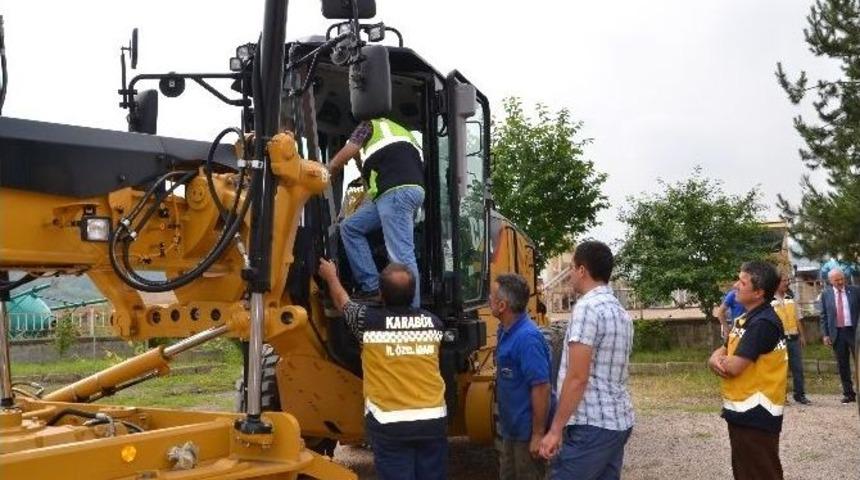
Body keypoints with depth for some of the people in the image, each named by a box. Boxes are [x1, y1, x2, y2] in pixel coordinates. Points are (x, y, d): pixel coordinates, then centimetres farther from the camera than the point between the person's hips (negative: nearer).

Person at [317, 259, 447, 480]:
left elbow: (342, 302, 13)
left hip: (389, 424, -3)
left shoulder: (369, 321, -9)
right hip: (432, 421, 3)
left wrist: (331, 277, 33)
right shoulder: (433, 322, 0)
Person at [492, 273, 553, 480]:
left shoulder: (527, 338, -26)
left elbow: (541, 388, -27)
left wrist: (538, 434, -24)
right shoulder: (506, 331, 5)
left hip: (528, 431, -10)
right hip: (513, 428, 10)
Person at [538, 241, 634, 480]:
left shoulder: (587, 307, -15)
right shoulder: (621, 311, 14)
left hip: (590, 425, -9)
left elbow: (577, 378, -19)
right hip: (619, 421, 9)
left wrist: (556, 429, -15)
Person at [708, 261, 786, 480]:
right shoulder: (746, 319, 12)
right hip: (742, 411, 10)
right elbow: (721, 352, 12)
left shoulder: (764, 323, -20)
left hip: (756, 414, -10)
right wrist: (716, 360, -12)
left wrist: (720, 360, -2)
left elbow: (733, 367, -25)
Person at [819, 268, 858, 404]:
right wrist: (825, 334, -1)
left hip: (854, 331, -1)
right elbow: (824, 316, 5)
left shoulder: (855, 291, 1)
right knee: (843, 365, 7)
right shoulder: (826, 294, 3)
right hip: (837, 333, 1)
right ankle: (848, 393, 15)